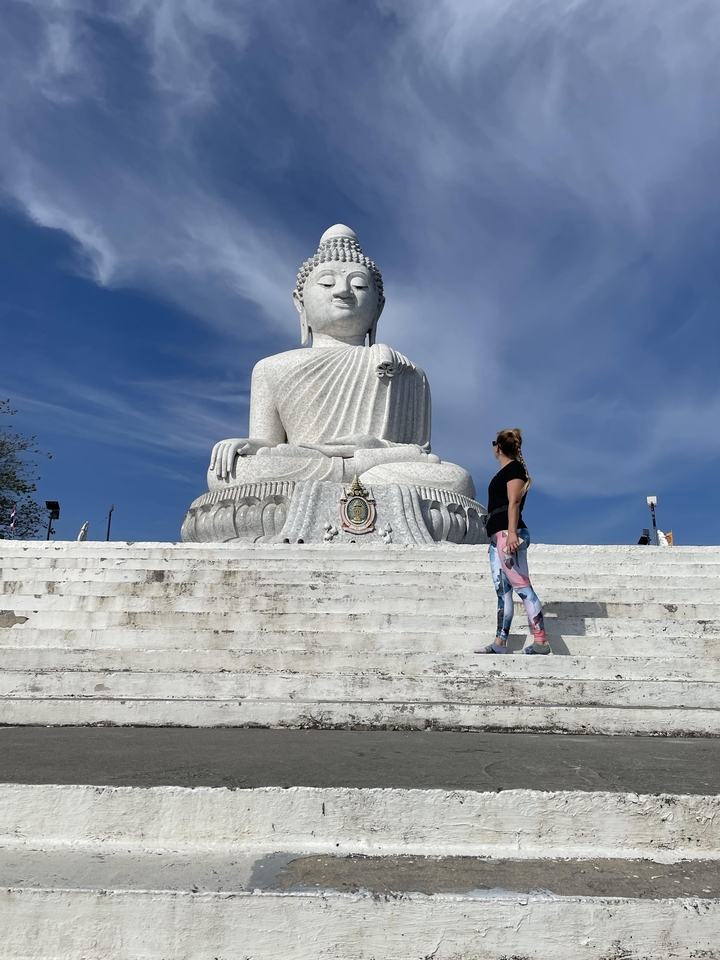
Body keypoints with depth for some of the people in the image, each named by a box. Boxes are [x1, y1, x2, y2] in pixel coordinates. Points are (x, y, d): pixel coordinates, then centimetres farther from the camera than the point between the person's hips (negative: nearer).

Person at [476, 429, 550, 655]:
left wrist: (511, 533, -25)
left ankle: (541, 641, -11)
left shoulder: (514, 468, -4)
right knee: (502, 591, 6)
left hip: (508, 534, -10)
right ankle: (499, 643, 8)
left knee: (521, 586, -12)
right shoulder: (505, 472, 22)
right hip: (499, 536, 10)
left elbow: (514, 502, -16)